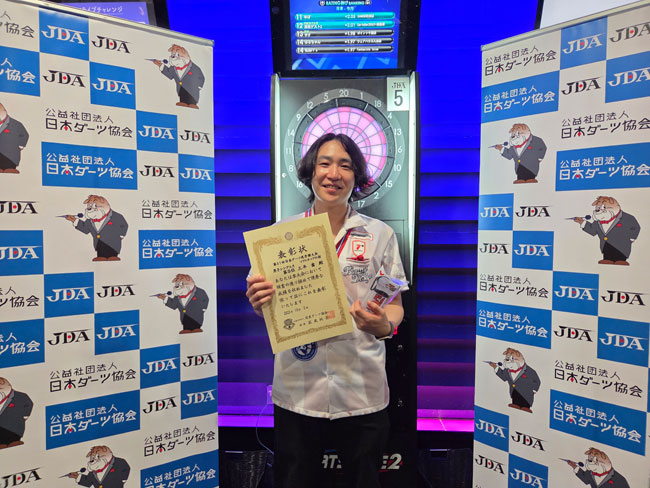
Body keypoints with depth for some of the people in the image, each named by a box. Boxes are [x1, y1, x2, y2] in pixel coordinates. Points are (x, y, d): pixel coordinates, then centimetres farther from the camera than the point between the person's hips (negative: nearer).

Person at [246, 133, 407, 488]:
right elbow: (267, 308, 9)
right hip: (297, 389, 1)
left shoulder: (380, 234, 1)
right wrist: (258, 302, -13)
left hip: (362, 391, 0)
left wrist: (384, 325, -17)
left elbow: (395, 305, 5)